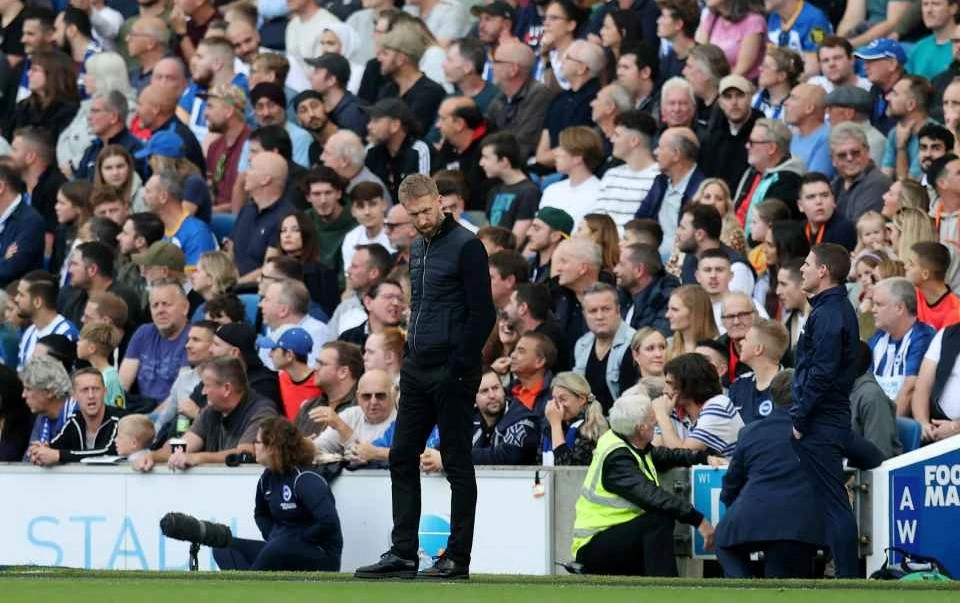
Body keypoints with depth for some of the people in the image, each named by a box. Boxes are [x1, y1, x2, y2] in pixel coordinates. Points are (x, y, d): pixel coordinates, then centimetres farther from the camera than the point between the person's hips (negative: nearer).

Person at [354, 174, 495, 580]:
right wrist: (412, 355, 14)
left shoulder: (465, 246, -12)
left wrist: (458, 367, -17)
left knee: (457, 465, -2)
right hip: (417, 371, 9)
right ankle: (403, 554, 10)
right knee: (402, 458, 7)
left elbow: (483, 314, -15)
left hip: (451, 374, -9)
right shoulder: (418, 248, 14)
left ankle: (458, 558, 3)